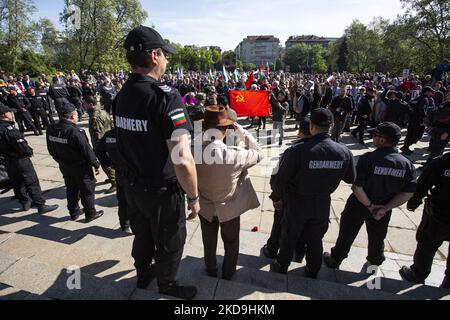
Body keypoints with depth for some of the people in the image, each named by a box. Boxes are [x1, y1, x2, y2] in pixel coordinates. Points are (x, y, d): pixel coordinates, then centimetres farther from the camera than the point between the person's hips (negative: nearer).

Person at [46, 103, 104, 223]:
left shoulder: (51, 130, -5)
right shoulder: (75, 132, -28)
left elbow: (51, 151, 7)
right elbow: (87, 151, -23)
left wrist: (61, 161, 19)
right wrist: (96, 164, -11)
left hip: (64, 167, 7)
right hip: (81, 168, -7)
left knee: (71, 189, 22)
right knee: (87, 190, 10)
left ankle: (74, 212, 36)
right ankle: (90, 214, 22)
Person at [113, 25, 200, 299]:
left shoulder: (122, 95, -1)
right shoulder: (166, 96, -25)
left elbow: (131, 141, 9)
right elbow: (182, 159, -31)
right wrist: (194, 197, -18)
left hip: (132, 185, 7)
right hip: (162, 190, -7)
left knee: (142, 234, 28)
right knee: (169, 242, 19)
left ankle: (143, 275, 53)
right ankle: (167, 284, 45)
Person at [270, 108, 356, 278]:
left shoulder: (298, 151, -29)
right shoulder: (344, 152, -16)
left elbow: (281, 179, -20)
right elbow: (350, 178, 1)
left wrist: (276, 198, -2)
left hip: (297, 203, -3)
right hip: (323, 204, 3)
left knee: (289, 238, 20)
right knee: (315, 240, 24)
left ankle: (281, 267, 42)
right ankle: (313, 272, 45)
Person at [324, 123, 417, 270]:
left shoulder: (368, 158, -26)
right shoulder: (406, 164, -12)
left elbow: (357, 187, -29)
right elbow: (408, 193, -10)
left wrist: (370, 206, -15)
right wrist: (385, 208, -11)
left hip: (359, 205, -4)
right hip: (383, 209, 4)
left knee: (347, 234, 17)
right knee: (377, 238, 27)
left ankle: (335, 260, 35)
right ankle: (375, 262, 51)